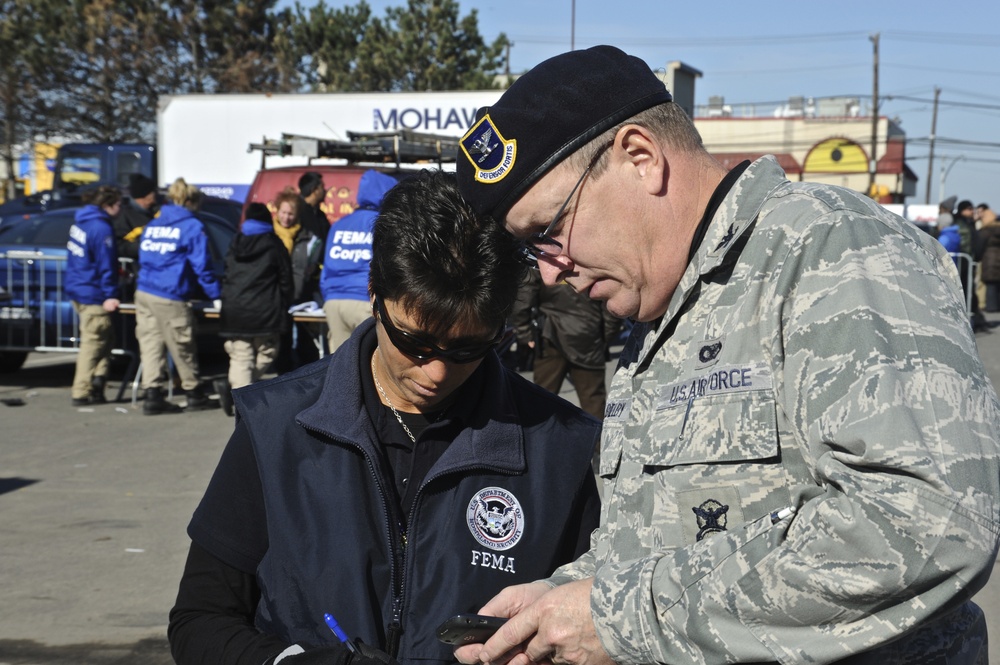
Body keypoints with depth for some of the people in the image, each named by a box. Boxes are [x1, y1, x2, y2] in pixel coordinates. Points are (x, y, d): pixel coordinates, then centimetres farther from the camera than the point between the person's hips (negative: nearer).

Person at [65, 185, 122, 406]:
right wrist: (110, 295, -18)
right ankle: (81, 392, 2)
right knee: (93, 342, -2)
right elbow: (105, 265, -20)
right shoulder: (101, 228, -19)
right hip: (93, 295, -9)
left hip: (77, 290, 9)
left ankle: (98, 377, 9)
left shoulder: (80, 220, 10)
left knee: (105, 337, 18)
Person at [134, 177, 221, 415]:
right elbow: (201, 266, -8)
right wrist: (215, 295, -2)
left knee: (150, 345, 6)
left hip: (144, 293, 6)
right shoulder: (192, 227, -5)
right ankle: (195, 394, 19)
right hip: (171, 298, -6)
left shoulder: (152, 225, 16)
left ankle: (152, 395, 0)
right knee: (183, 349, 6)